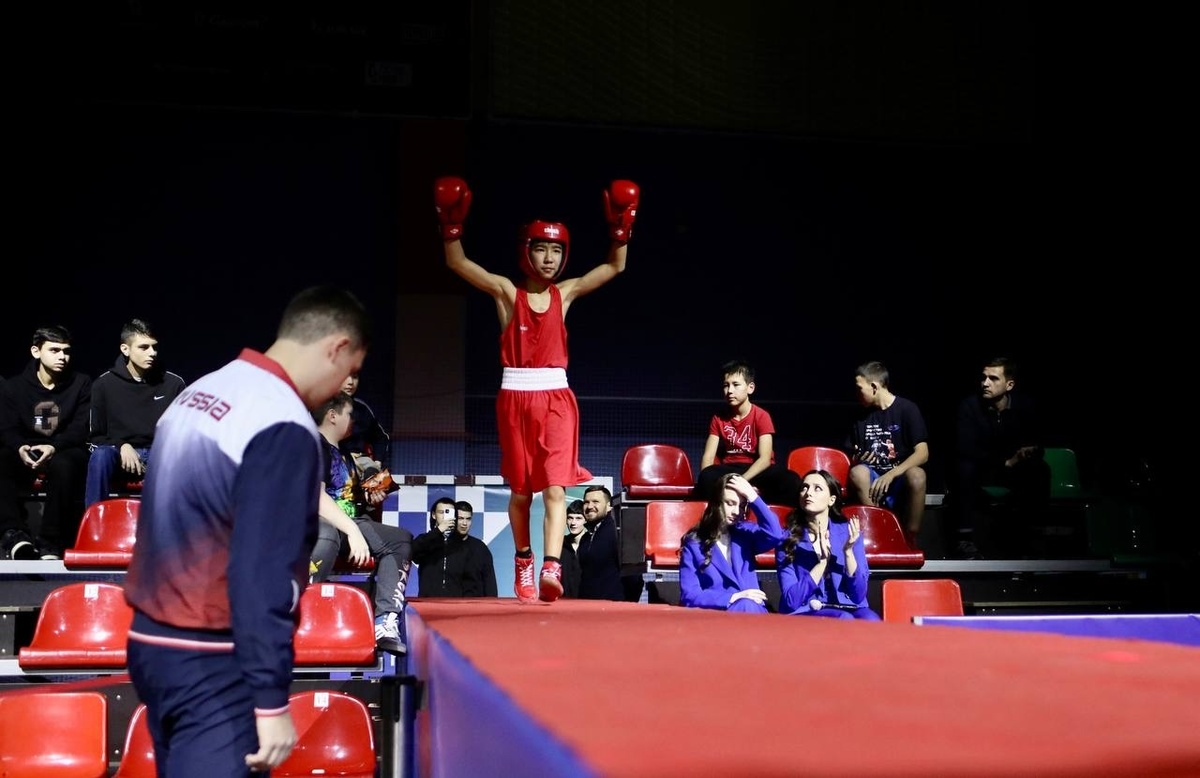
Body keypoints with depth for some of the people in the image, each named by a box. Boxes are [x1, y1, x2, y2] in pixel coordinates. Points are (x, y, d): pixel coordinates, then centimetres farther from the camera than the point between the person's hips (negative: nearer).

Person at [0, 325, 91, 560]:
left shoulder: (81, 384, 4)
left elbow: (80, 429, -5)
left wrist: (54, 447, -26)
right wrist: (20, 448, -26)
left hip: (65, 452, -2)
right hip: (26, 451, 2)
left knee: (63, 465, -39)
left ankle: (51, 542, -39)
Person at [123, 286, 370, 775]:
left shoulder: (198, 393, 10)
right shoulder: (285, 427, -18)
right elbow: (260, 573, -23)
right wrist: (271, 701, -20)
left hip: (152, 644, 9)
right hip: (211, 665, -9)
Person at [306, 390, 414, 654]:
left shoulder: (342, 453, 22)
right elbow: (315, 496, -22)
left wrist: (369, 498, 11)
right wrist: (352, 531, -28)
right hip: (313, 524, -10)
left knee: (400, 539, 4)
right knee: (326, 535, -43)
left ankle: (386, 623, -14)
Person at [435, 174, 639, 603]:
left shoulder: (566, 292, 8)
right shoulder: (507, 291, 2)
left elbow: (614, 267, 9)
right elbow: (457, 263, -4)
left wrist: (620, 227, -3)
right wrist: (452, 225, -17)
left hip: (556, 397, 1)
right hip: (516, 397, -1)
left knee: (555, 486, -13)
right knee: (521, 489, 9)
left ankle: (551, 569, -23)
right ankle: (523, 563, 26)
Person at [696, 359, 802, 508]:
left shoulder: (761, 416, -3)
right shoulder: (718, 418, 5)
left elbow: (765, 458, -14)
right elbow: (708, 457, -2)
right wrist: (708, 480, -25)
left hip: (757, 471, -1)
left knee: (791, 482, -33)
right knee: (707, 478, -35)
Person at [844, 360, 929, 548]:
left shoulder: (907, 409, 0)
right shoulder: (862, 416, 12)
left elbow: (922, 453, -10)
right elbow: (851, 457, 17)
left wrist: (891, 475, -21)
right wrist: (858, 460, -8)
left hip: (900, 483, -3)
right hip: (871, 485, 3)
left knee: (916, 475, -36)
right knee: (857, 472, -31)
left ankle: (910, 540, -24)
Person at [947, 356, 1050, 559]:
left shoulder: (1026, 405, -11)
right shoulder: (969, 405, -17)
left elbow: (1039, 445, -9)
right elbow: (966, 449, -25)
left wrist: (1028, 452, -34)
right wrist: (1006, 461, -32)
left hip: (1014, 469, 2)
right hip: (979, 469, -2)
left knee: (1039, 470, -27)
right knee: (964, 468, -35)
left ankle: (1015, 534, -13)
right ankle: (965, 538, -31)